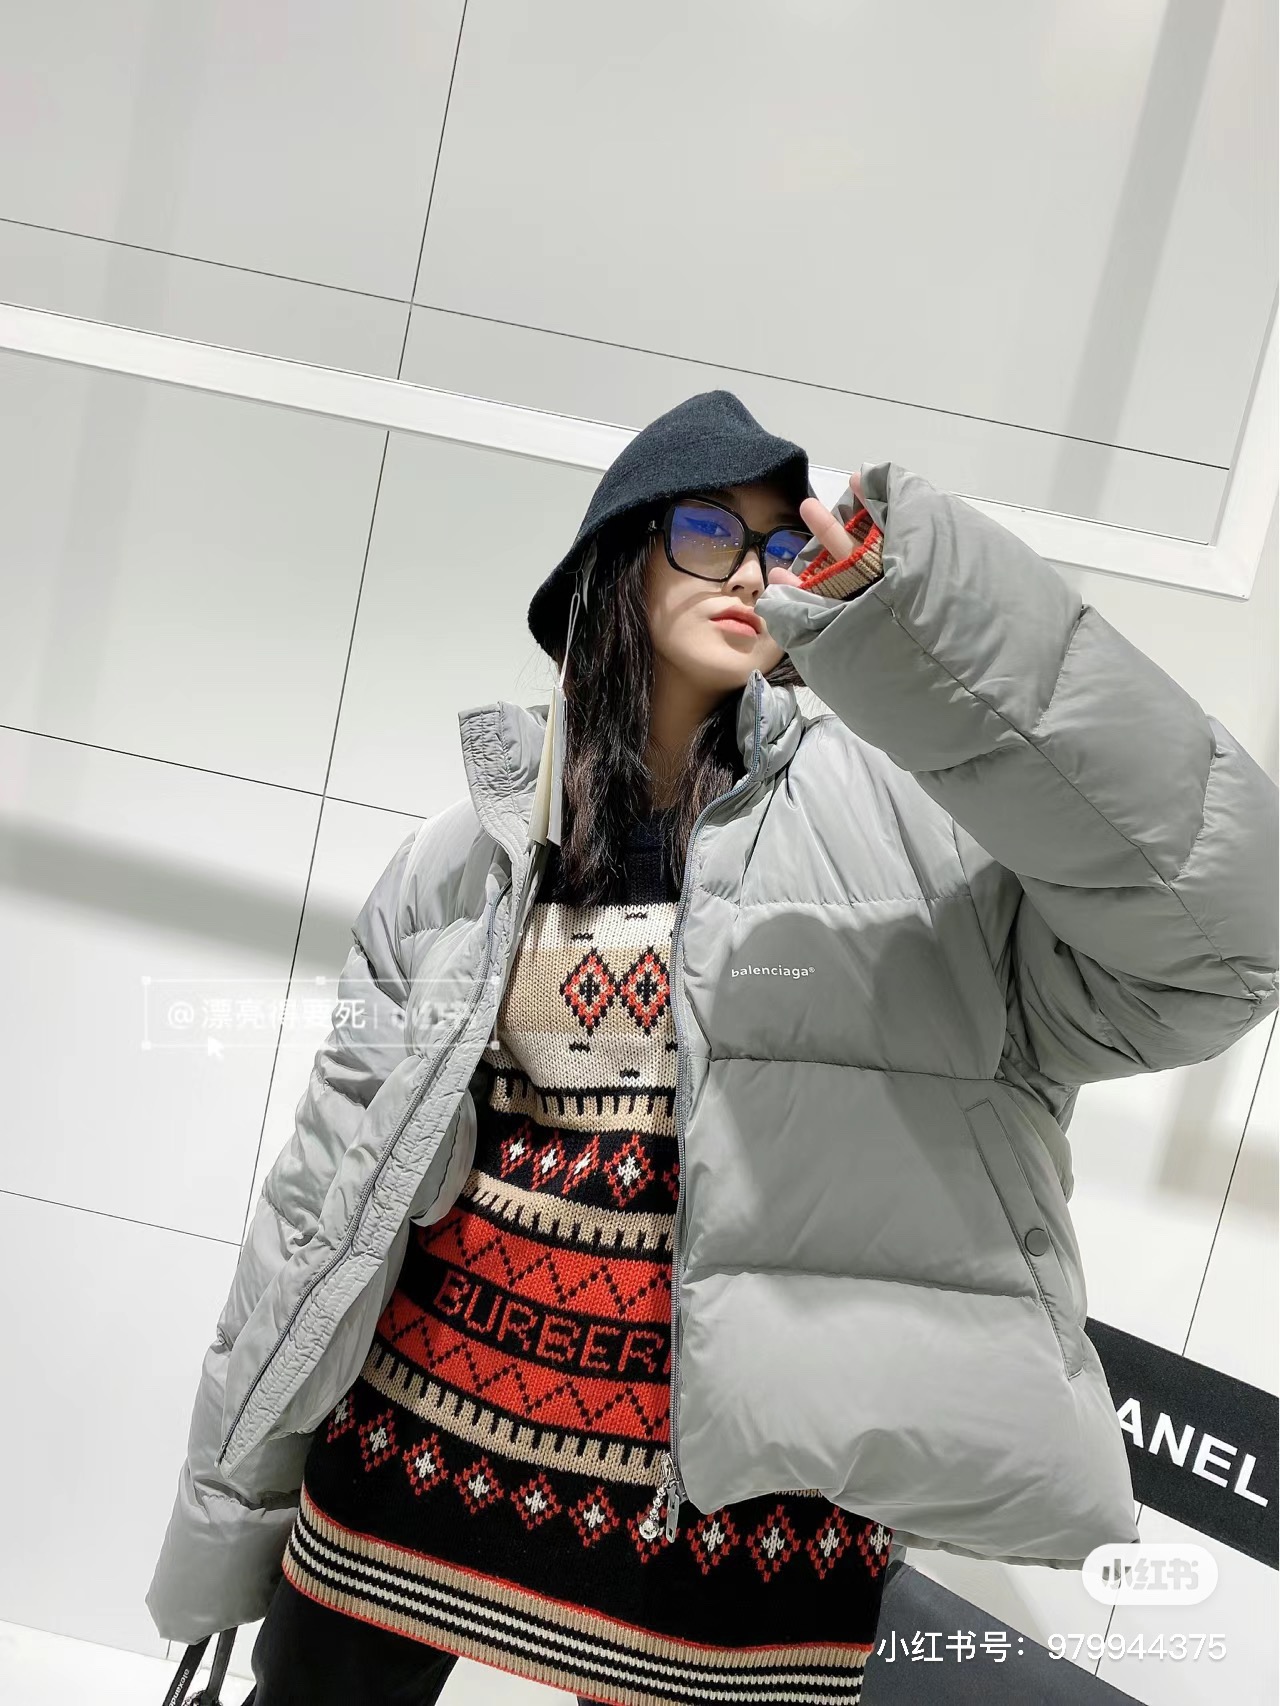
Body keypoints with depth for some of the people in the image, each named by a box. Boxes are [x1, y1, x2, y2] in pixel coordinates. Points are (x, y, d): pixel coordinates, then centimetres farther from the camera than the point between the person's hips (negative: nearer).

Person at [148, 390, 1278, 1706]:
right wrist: (227, 1510, 8)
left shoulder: (896, 815, -4)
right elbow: (336, 1177, 5)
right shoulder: (473, 844, 3)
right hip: (422, 1454, 3)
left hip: (746, 1517, -2)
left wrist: (939, 610, -27)